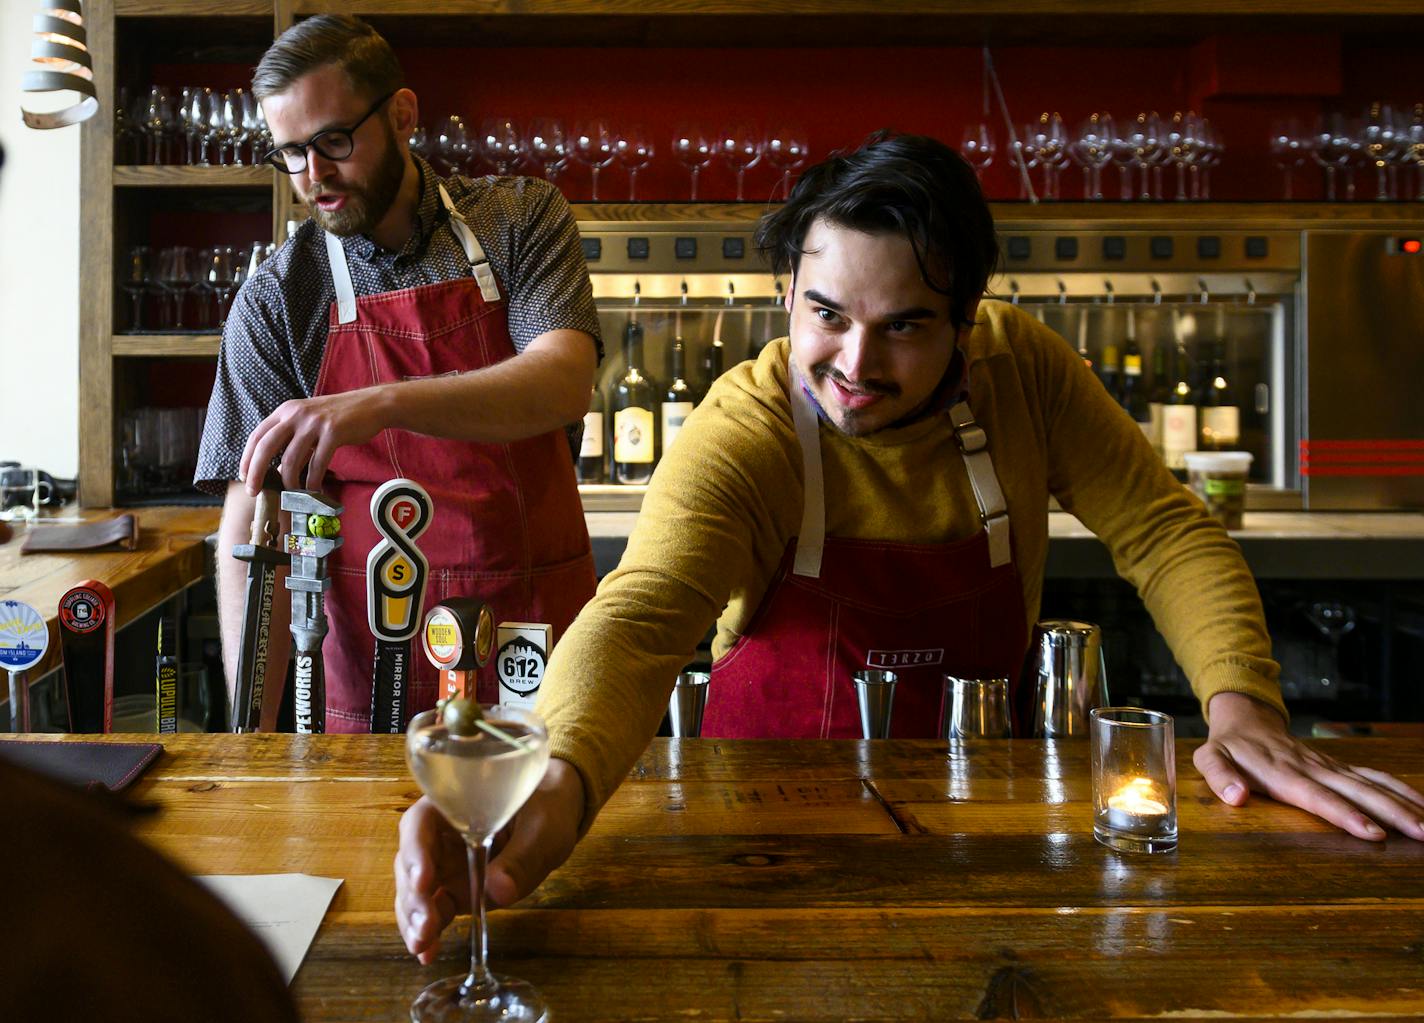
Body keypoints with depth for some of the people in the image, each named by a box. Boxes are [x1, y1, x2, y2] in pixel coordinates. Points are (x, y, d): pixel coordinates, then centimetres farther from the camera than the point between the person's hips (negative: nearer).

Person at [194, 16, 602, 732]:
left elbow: (563, 384, -18)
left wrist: (382, 404, -34)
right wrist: (253, 729, -17)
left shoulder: (521, 218, -1)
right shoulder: (275, 298, -1)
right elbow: (253, 528, -6)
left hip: (543, 634, 0)